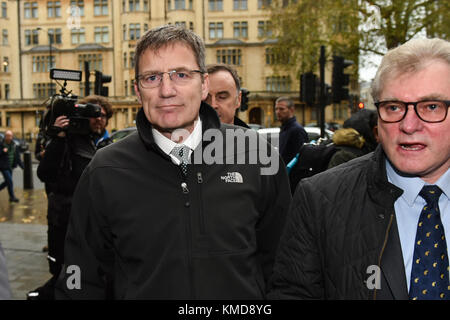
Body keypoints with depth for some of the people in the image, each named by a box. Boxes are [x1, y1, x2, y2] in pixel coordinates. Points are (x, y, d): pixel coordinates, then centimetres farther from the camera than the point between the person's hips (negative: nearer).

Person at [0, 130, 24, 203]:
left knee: (7, 182, 13)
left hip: (10, 167, 6)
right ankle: (12, 197, -1)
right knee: (10, 181, -9)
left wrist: (22, 165, 5)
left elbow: (18, 157, 11)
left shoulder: (14, 146, 8)